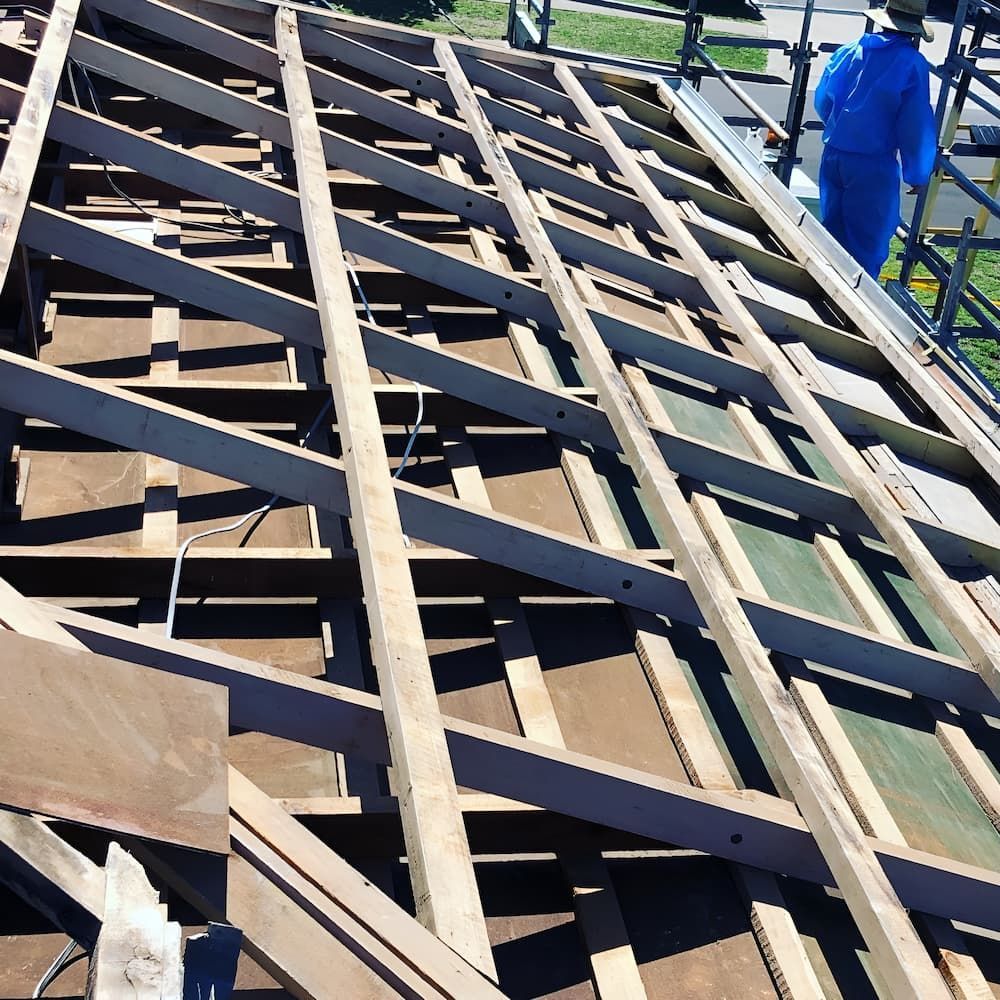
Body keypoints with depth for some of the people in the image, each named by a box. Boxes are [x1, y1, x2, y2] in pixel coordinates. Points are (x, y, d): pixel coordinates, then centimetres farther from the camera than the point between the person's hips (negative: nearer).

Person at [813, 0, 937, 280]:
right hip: (874, 167, -5)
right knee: (866, 246, 6)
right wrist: (917, 175, 1)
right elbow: (917, 128, -12)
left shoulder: (847, 52, 2)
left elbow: (822, 101, 12)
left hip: (833, 157, 5)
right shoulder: (913, 65, -12)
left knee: (831, 235, 18)